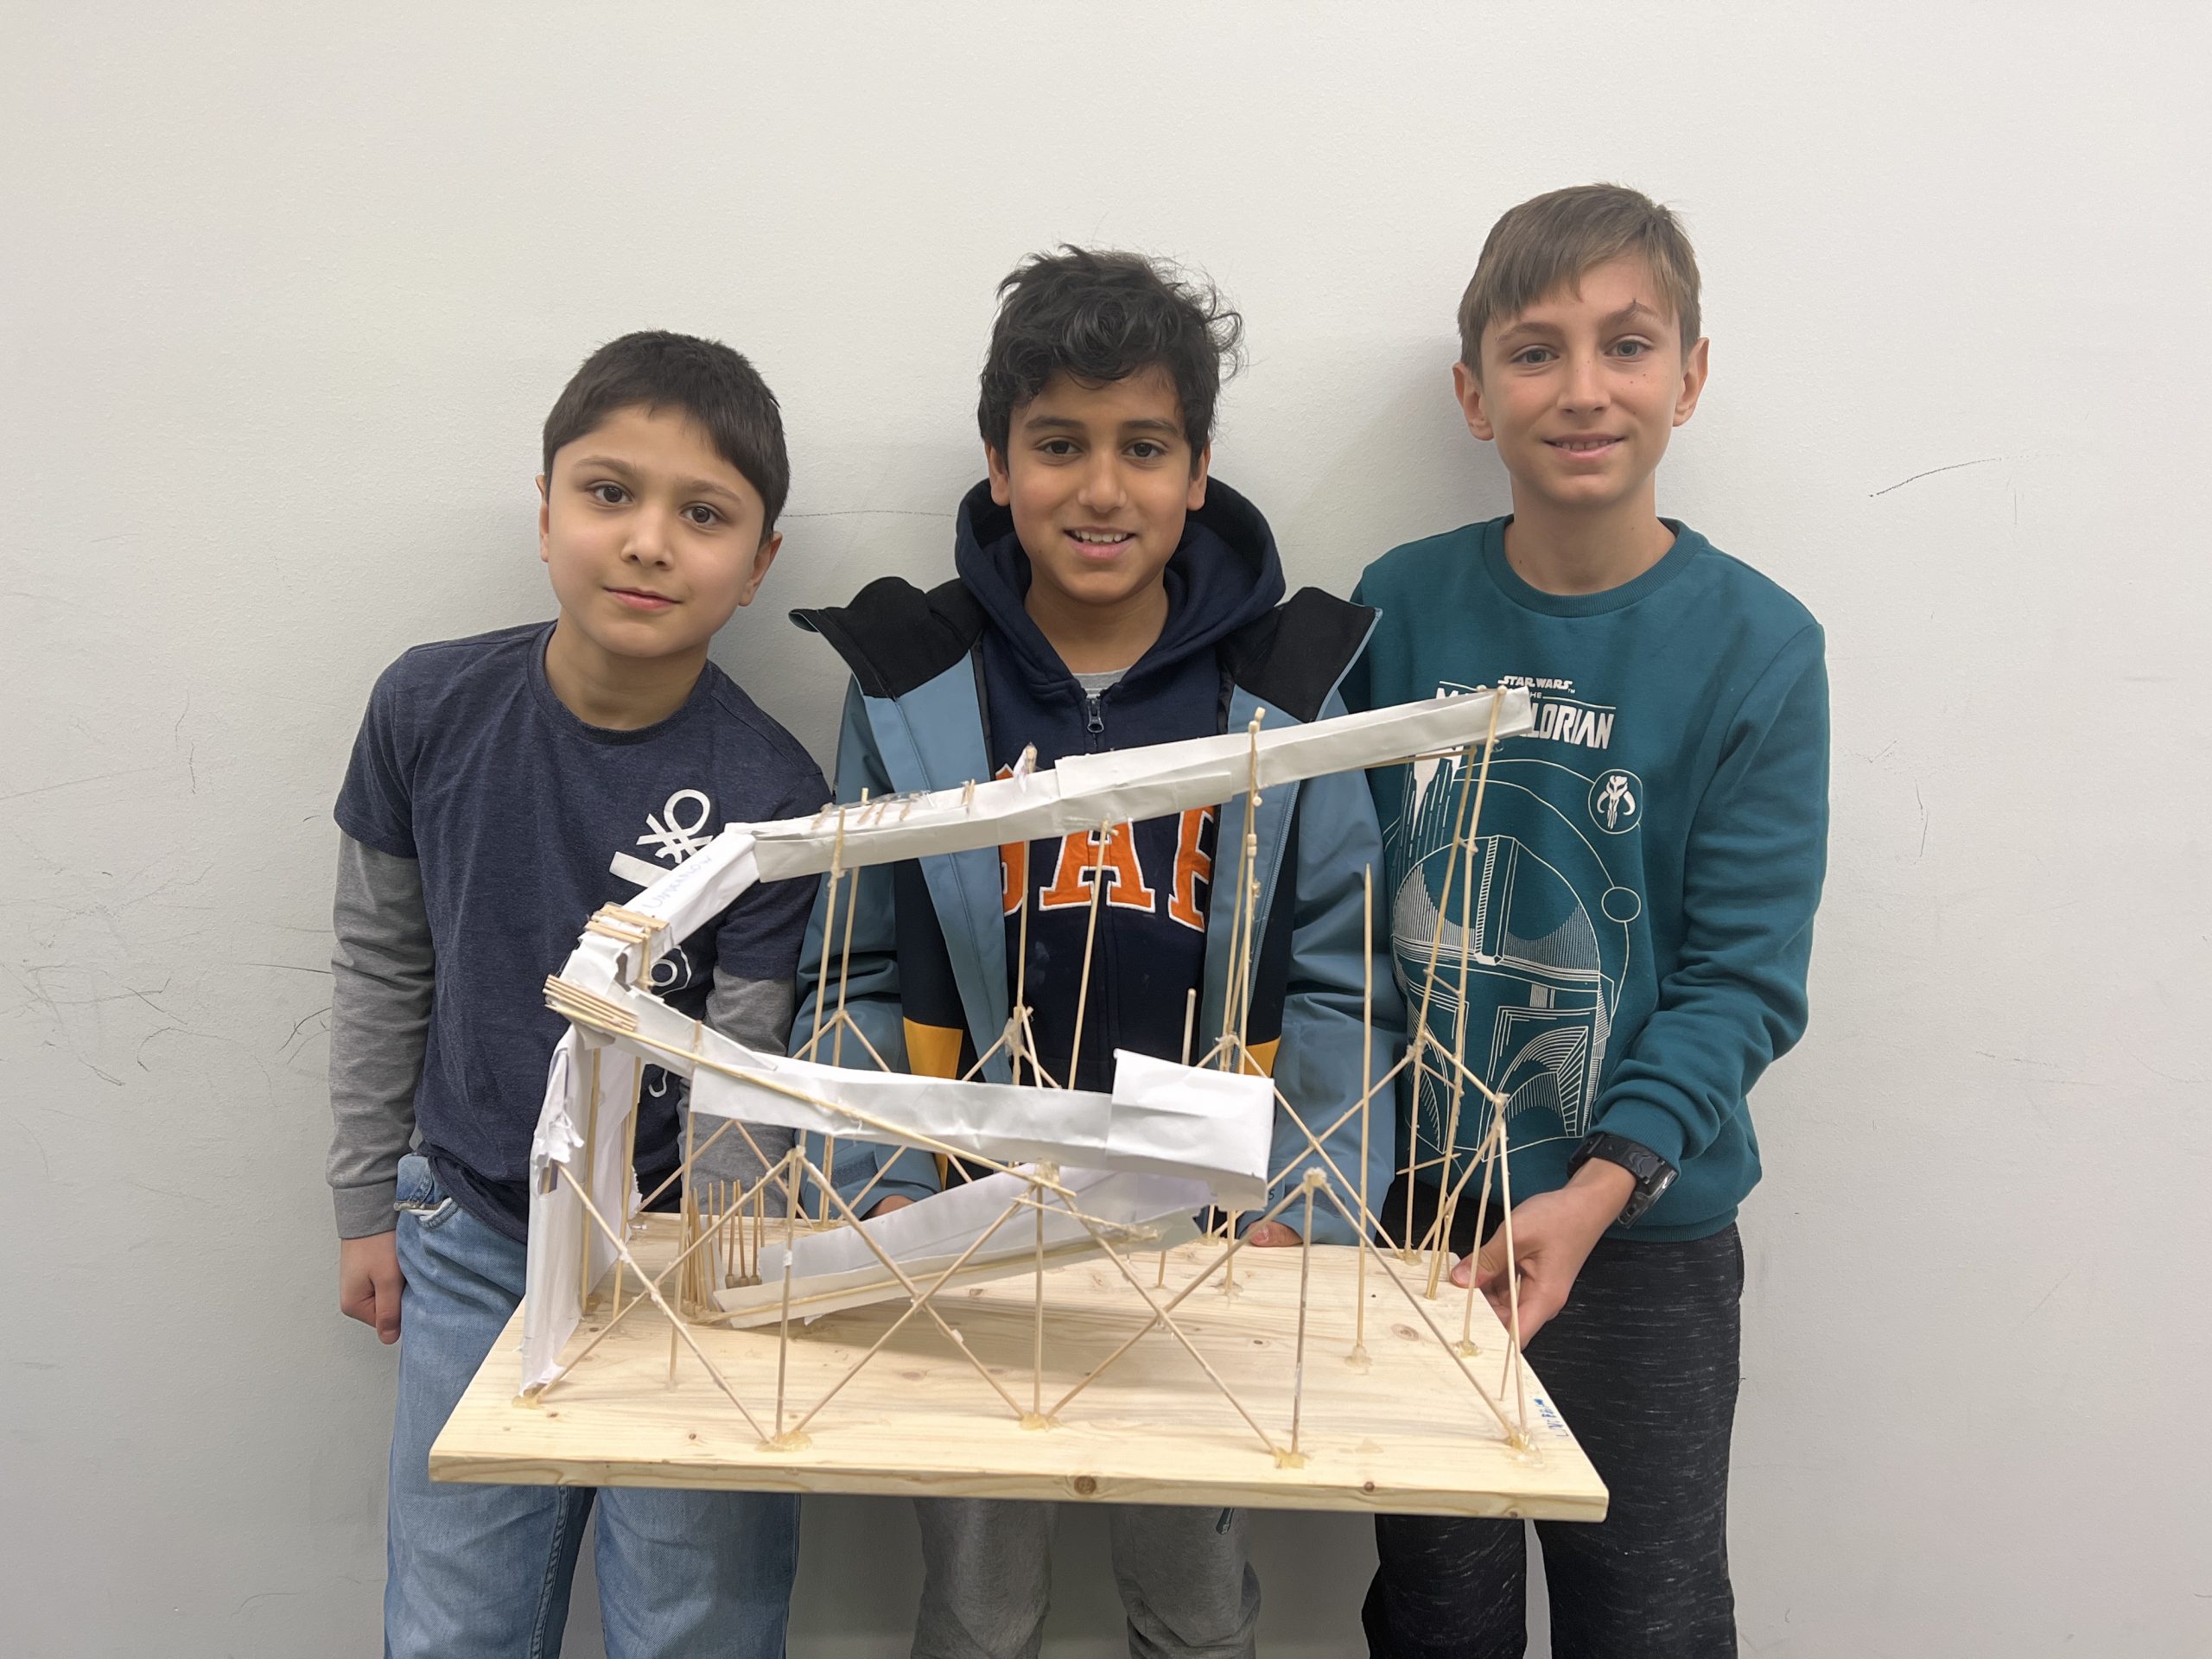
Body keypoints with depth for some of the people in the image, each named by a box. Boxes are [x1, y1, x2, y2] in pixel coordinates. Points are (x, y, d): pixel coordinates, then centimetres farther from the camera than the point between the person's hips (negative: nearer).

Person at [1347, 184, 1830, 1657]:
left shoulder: (1757, 648, -10)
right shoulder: (1403, 607, -4)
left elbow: (1743, 977, -11)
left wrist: (1594, 1192, -24)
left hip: (1641, 1225, -1)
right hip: (1414, 1202, 2)